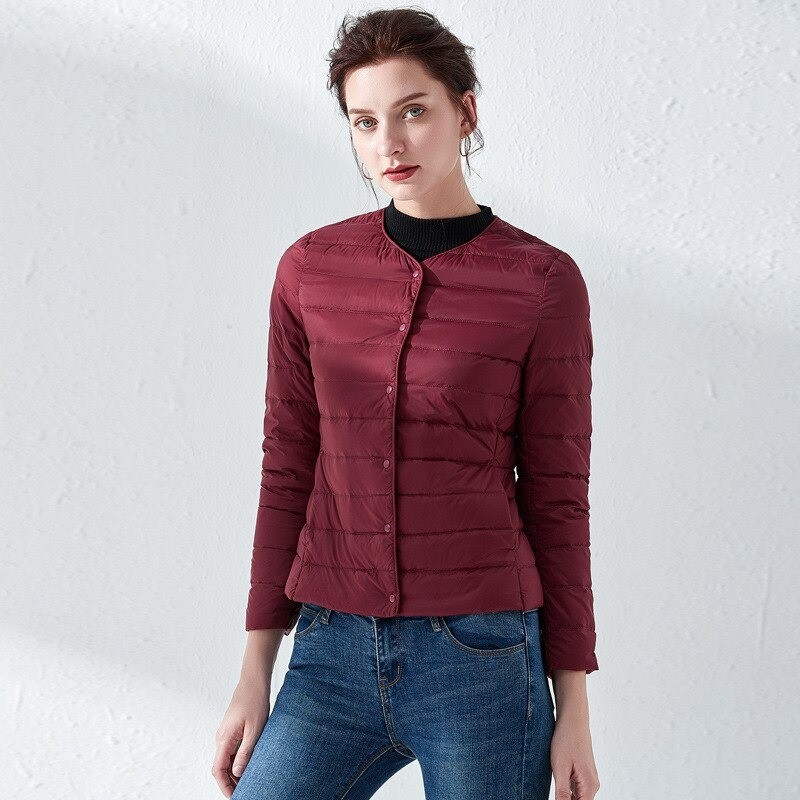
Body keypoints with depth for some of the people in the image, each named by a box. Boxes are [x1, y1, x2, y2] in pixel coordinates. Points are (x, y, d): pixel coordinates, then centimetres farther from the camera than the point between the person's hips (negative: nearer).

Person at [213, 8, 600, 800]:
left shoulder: (543, 282, -5)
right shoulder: (311, 268, 3)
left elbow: (557, 498, -2)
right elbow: (288, 472, 7)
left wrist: (574, 708, -1)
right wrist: (254, 673, 7)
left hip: (482, 660, -2)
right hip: (333, 660, 3)